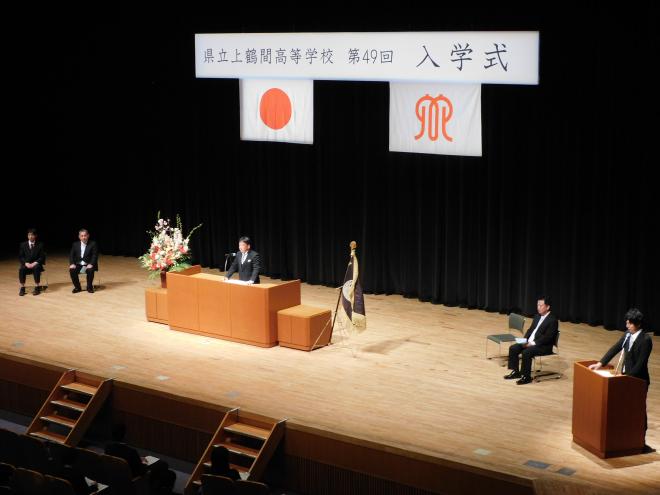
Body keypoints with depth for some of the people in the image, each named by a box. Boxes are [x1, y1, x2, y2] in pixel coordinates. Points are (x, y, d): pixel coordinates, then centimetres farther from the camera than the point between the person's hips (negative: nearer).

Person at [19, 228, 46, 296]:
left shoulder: (40, 245, 2)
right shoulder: (23, 245, 7)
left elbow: (42, 257, -2)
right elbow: (20, 257, 4)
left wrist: (35, 263, -19)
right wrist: (26, 263, -15)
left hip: (36, 264, -2)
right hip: (26, 264, 2)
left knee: (36, 268, -37)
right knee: (21, 269, -32)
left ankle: (37, 287, -28)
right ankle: (22, 288, -24)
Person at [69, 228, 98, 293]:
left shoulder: (93, 244, -1)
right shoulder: (75, 244, 8)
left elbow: (95, 256, -9)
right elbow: (71, 255, 5)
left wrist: (91, 264, -25)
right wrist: (72, 264, -14)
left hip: (88, 265, -3)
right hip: (78, 265, 3)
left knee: (90, 270, -34)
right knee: (72, 270, -26)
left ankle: (89, 287, -12)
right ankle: (77, 287, -7)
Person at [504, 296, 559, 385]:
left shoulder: (553, 320, -14)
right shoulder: (537, 317, 13)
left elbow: (547, 338, -20)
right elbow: (530, 330, 17)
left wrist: (532, 343, -23)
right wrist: (525, 340, -2)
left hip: (544, 346, -9)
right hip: (529, 342, 9)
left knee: (526, 352, -32)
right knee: (513, 348, -6)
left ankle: (526, 376, -19)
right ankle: (515, 372, 4)